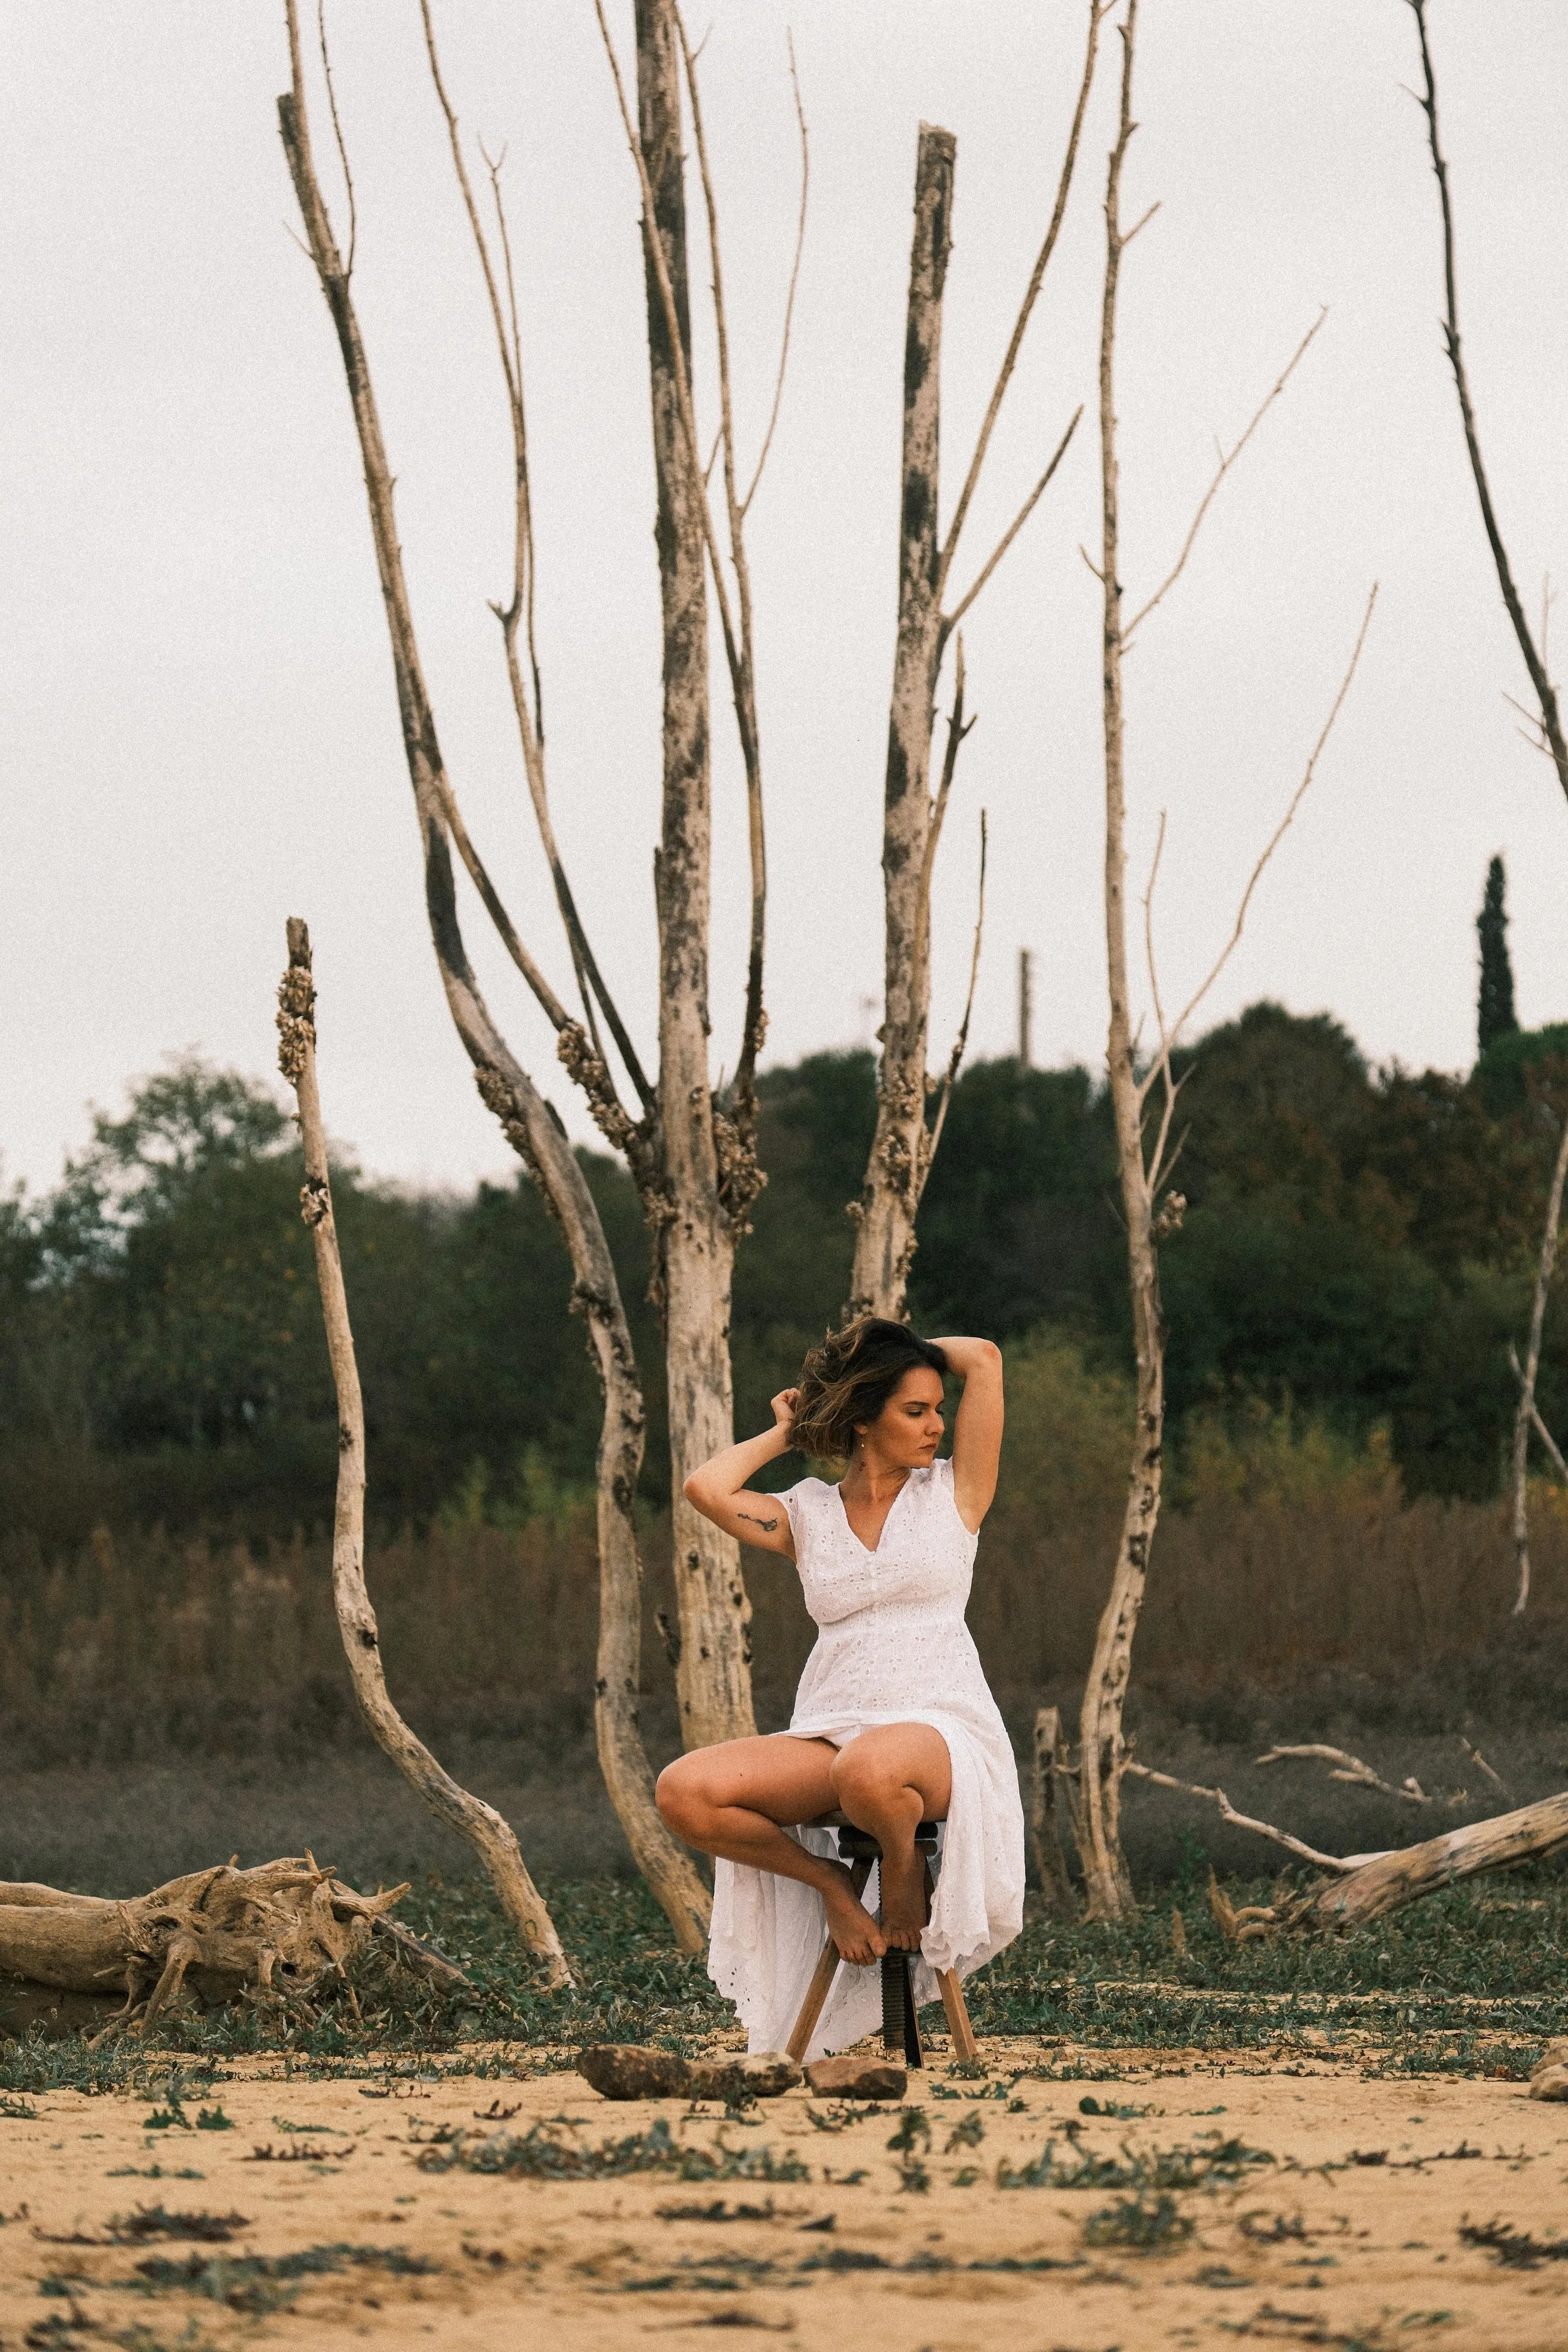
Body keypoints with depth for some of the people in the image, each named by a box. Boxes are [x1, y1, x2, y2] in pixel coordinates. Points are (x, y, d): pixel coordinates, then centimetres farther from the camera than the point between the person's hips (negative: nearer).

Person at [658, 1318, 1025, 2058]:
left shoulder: (951, 1492, 10)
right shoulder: (804, 1514, 14)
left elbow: (984, 1358, 2)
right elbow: (707, 1489, -4)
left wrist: (903, 1350, 17)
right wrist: (784, 1434, 12)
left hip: (943, 1733, -3)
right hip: (830, 1738, 3)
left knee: (870, 1771, -41)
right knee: (684, 1792, -24)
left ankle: (905, 1870, -5)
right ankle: (826, 1880, 0)